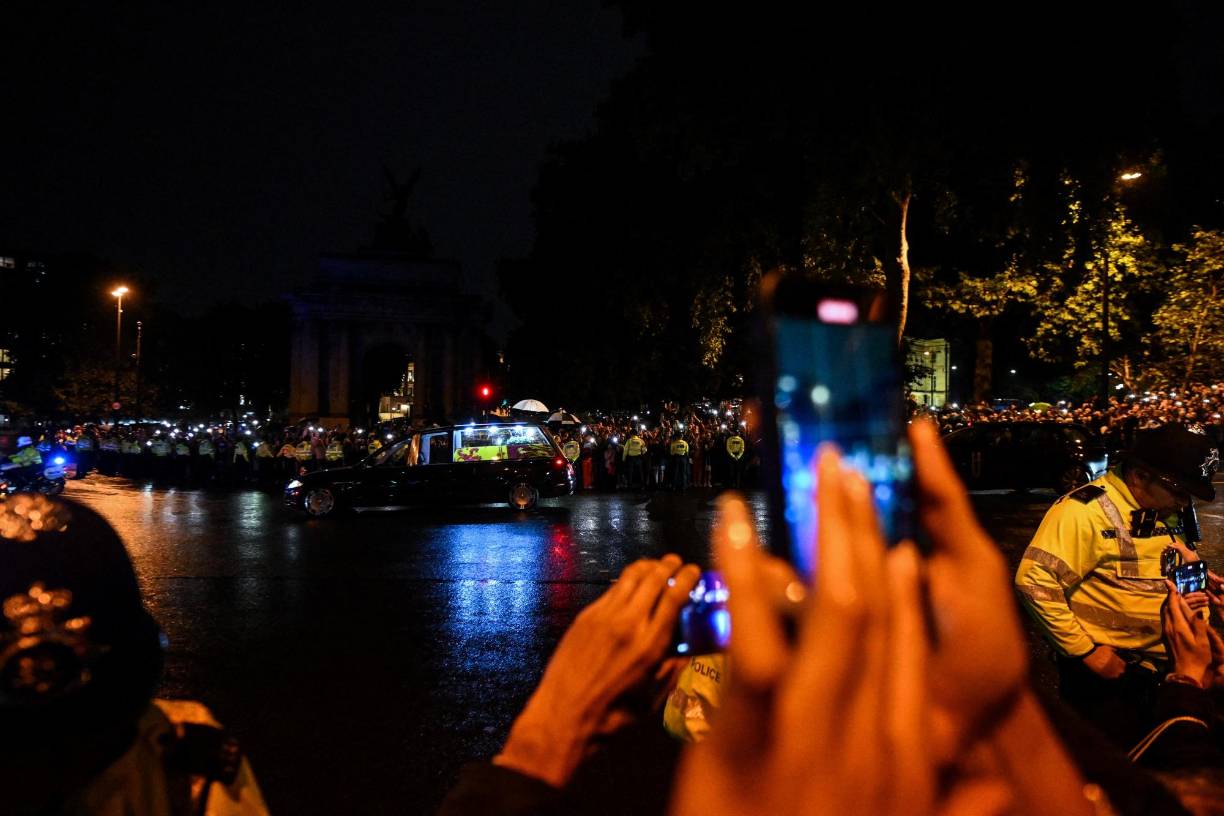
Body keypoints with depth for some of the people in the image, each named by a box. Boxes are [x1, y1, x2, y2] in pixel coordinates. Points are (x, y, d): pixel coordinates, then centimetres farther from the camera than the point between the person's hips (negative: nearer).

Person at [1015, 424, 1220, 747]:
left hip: (1160, 668, 8)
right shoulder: (1084, 510, -19)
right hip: (1104, 671, -8)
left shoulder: (1166, 513, 8)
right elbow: (1034, 581, -25)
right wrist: (1084, 650, -21)